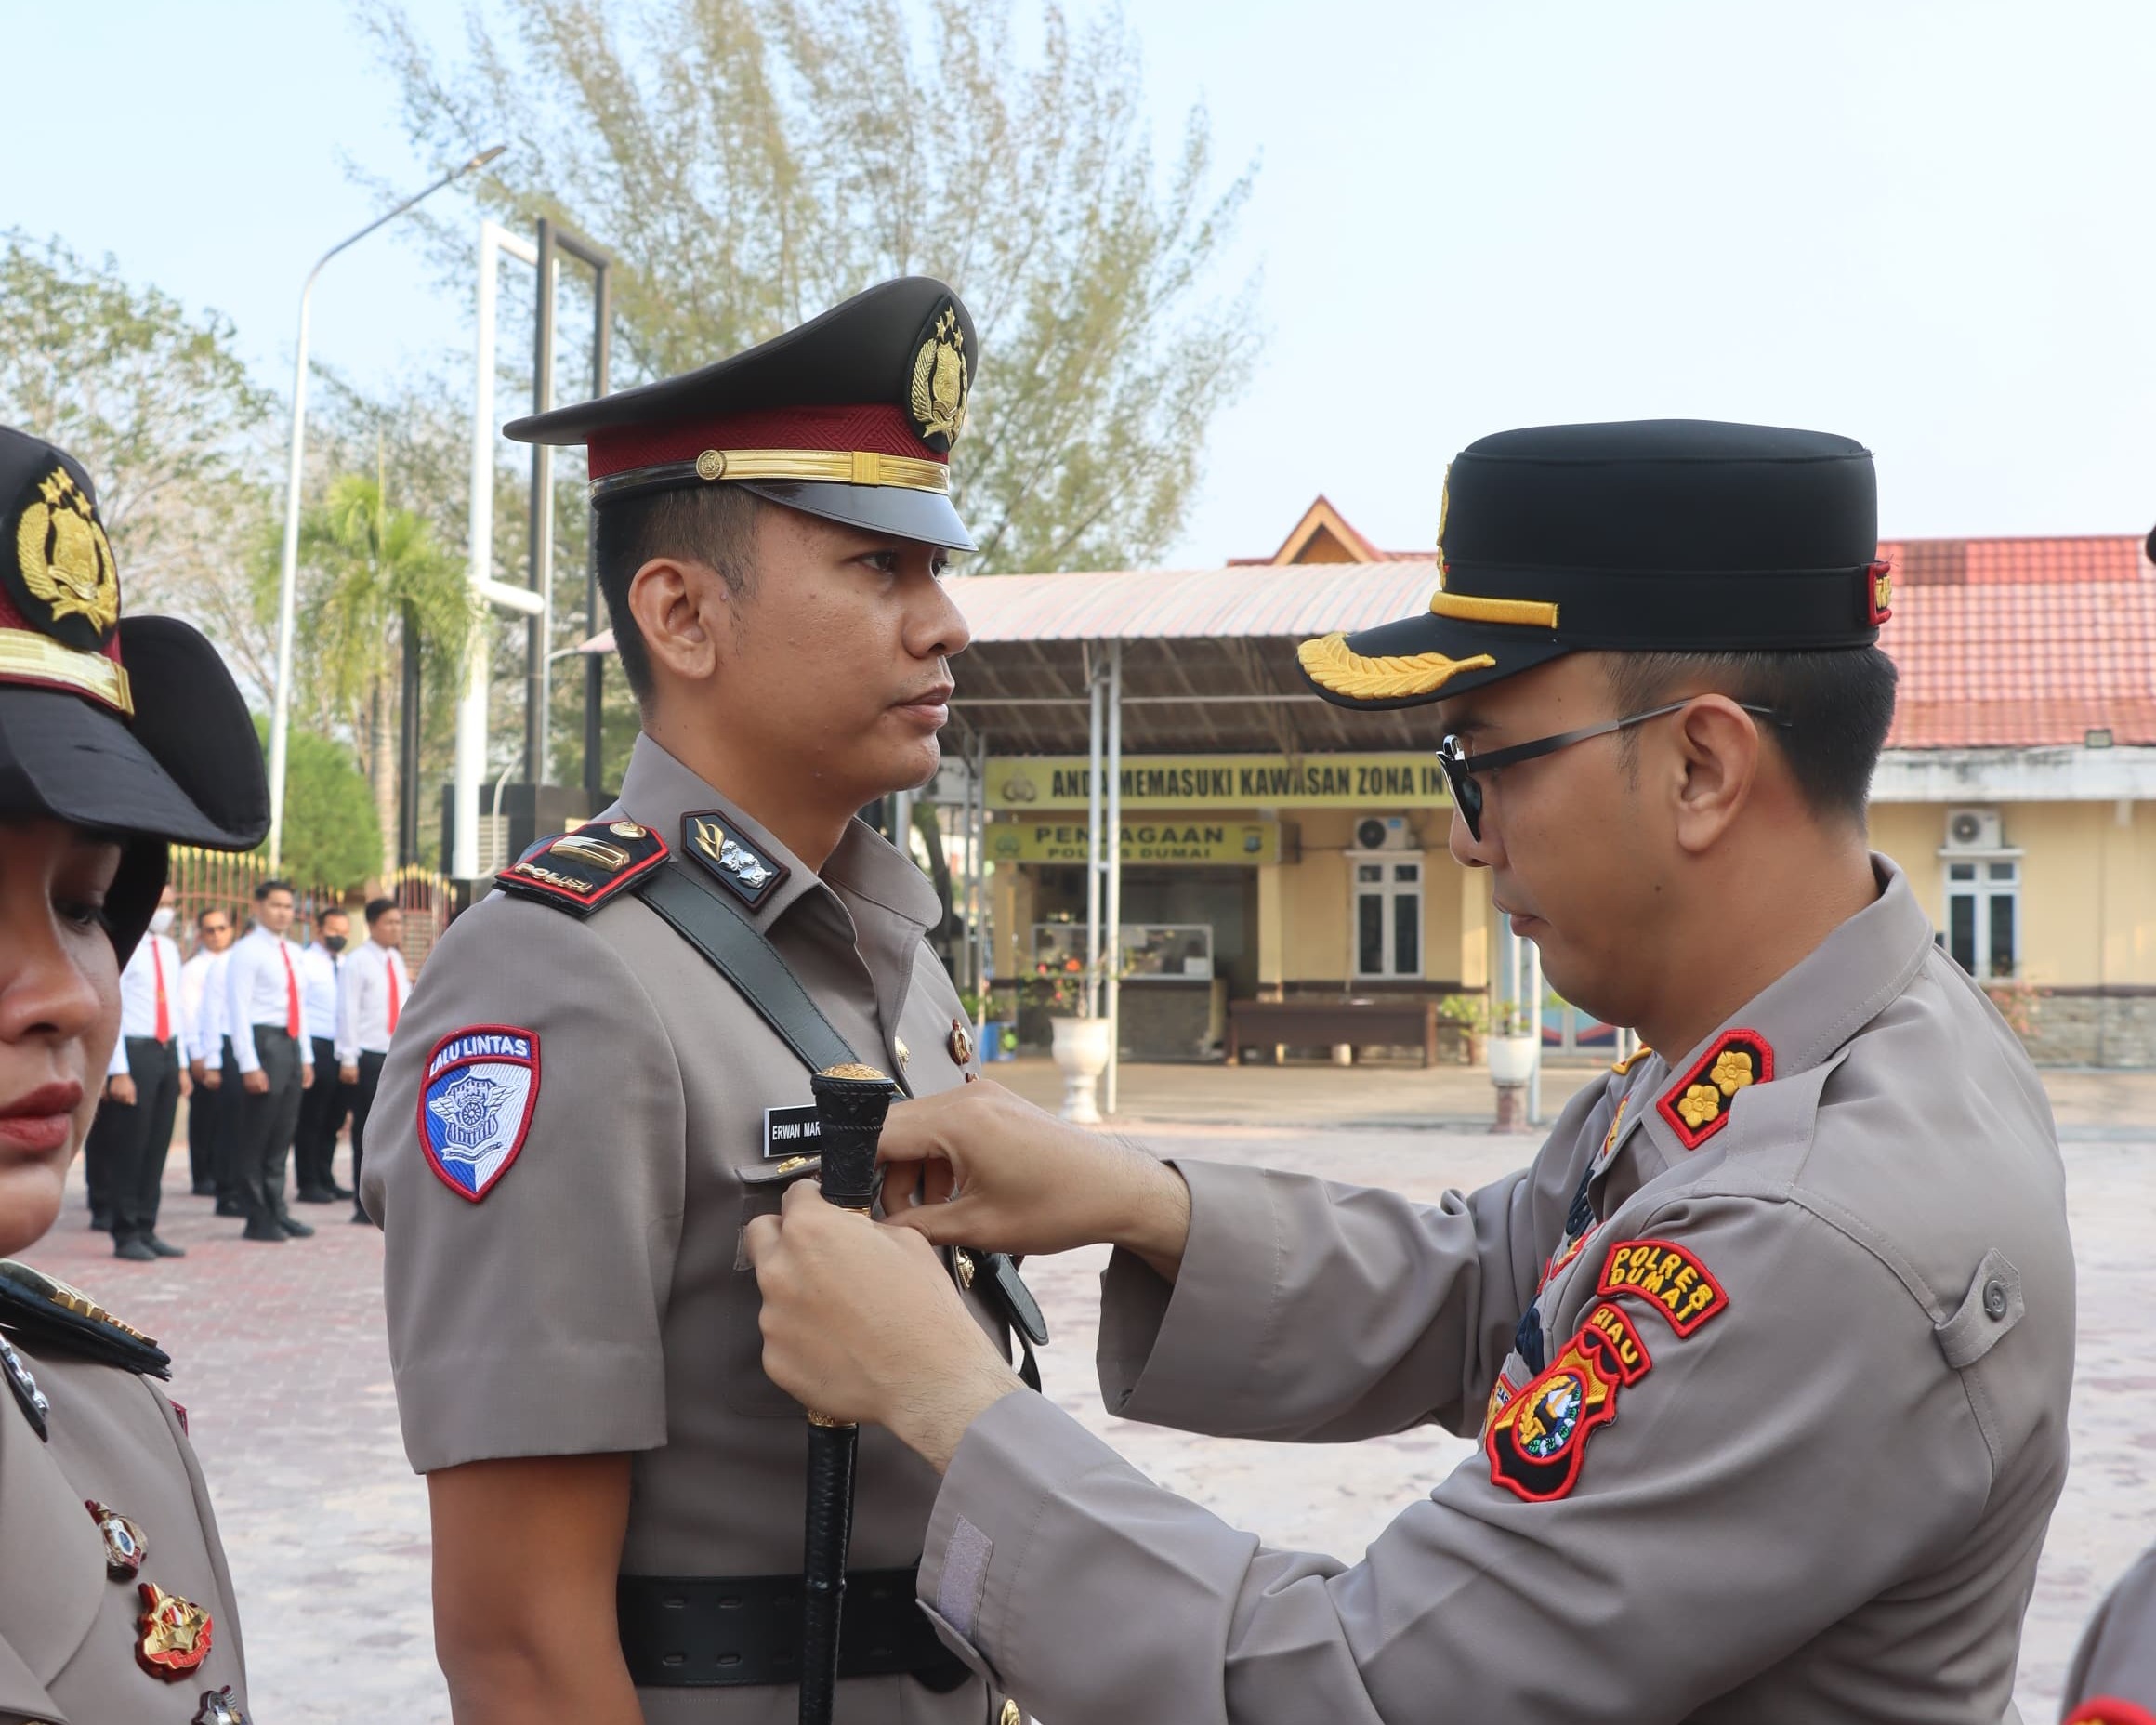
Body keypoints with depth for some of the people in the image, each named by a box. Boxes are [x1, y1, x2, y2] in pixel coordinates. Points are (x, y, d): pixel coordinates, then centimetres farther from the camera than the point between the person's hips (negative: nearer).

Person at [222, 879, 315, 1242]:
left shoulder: (293, 953, 16)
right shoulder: (247, 951, -9)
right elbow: (239, 1009, -14)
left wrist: (306, 1057, 18)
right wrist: (249, 1064, -19)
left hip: (290, 1045, 8)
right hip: (262, 1044, -8)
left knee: (282, 1134, 12)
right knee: (255, 1136, -2)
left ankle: (277, 1212, 20)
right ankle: (258, 1220, 4)